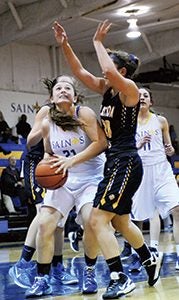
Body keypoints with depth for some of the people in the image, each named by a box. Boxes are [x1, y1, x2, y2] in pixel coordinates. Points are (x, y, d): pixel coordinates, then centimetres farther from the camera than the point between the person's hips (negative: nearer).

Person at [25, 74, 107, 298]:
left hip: (91, 177, -4)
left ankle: (89, 272, 1)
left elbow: (101, 143, -21)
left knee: (90, 220, -24)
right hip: (63, 179, 4)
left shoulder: (84, 114, -13)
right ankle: (42, 279, 2)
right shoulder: (47, 124, -1)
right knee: (44, 223, -11)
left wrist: (72, 161, -28)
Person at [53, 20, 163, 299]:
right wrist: (65, 45, 6)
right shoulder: (107, 89, 12)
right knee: (119, 221, 21)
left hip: (126, 163, -10)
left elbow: (109, 71, -31)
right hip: (115, 162, 10)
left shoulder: (129, 88, -11)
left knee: (98, 220, -13)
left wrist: (98, 42, -18)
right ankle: (150, 260, 40)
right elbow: (80, 72, 16)